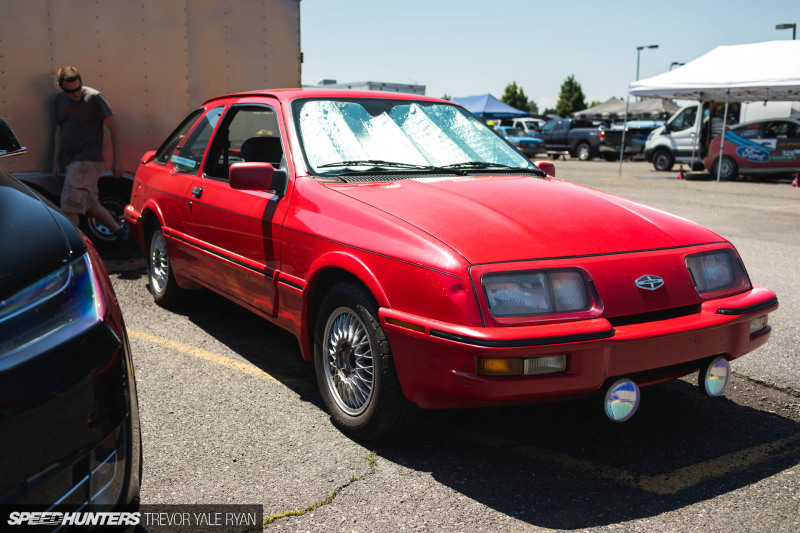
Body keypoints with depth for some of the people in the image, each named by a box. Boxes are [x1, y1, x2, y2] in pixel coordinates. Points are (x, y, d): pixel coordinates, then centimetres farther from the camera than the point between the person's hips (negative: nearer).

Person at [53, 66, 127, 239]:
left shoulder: (94, 97, -8)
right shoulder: (60, 99, 11)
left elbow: (113, 127, -7)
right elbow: (59, 129, 21)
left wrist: (117, 160, -8)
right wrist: (56, 159, 17)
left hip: (88, 160, -7)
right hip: (71, 160, 7)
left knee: (70, 206, -13)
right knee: (91, 205, 13)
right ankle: (118, 229, 29)